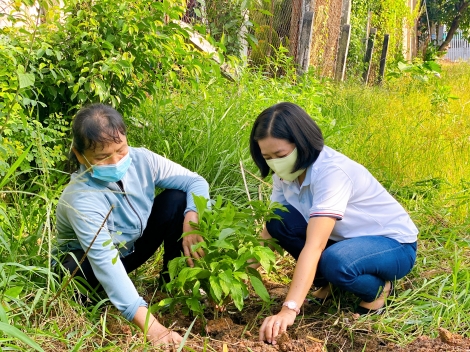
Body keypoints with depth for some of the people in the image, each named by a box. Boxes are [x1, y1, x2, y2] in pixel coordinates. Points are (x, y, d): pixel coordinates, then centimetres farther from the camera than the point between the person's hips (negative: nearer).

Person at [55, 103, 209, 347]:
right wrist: (150, 325, -55)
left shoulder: (141, 160, -23)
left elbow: (196, 182, -14)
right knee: (78, 273, -40)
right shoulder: (82, 198, -38)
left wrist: (191, 221, -38)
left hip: (137, 243, 5)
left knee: (177, 198, -18)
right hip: (90, 260, -4)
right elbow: (104, 262, -47)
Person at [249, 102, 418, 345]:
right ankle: (324, 283, 2)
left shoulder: (332, 172, -32)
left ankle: (378, 289, -5)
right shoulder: (288, 171, -9)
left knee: (335, 263, -39)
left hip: (393, 244, -6)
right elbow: (270, 228, -10)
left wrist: (288, 310, -49)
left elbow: (314, 245, -42)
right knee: (280, 219, -19)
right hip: (344, 239, 6)